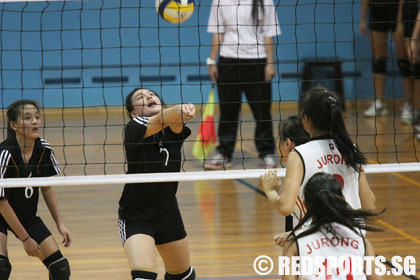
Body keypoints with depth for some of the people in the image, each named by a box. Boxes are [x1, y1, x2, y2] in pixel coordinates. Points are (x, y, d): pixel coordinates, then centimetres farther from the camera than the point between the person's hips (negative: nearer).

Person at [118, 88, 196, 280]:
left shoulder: (173, 130, -5)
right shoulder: (134, 128, -16)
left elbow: (175, 123, -29)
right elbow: (159, 121, -36)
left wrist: (183, 111, -54)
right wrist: (178, 111, -59)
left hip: (168, 213, 6)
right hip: (136, 217, -6)